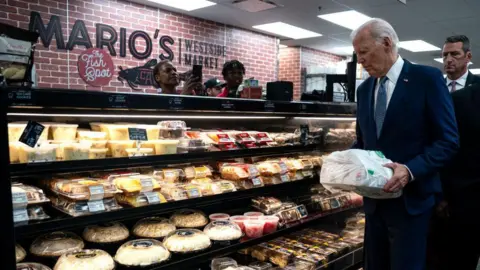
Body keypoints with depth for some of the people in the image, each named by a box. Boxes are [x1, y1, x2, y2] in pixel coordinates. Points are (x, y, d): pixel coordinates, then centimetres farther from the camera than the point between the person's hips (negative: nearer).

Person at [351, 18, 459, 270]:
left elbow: (448, 140, -11)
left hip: (410, 199, -5)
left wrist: (411, 170, -24)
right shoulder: (364, 89, 9)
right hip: (375, 198, 6)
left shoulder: (427, 78, -8)